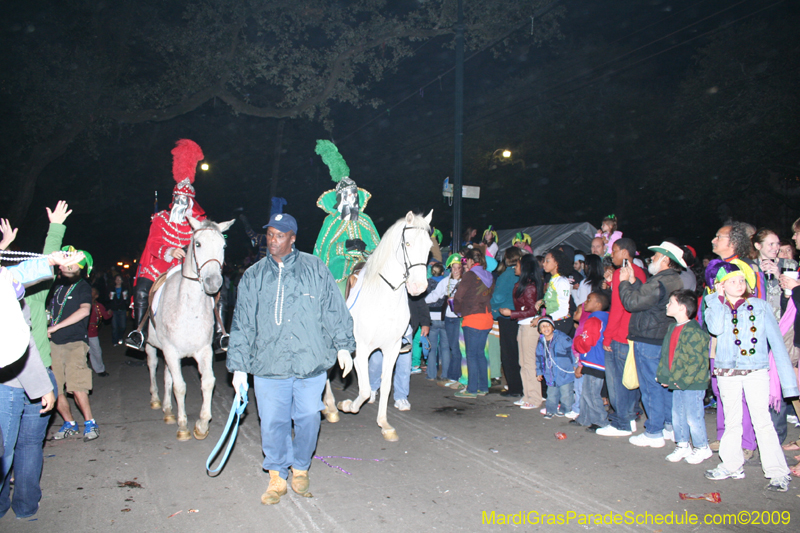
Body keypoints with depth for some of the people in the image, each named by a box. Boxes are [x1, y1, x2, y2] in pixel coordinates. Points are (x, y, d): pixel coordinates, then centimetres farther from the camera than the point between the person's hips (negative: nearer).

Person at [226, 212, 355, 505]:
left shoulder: (315, 269, 4)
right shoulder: (253, 276, 8)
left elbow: (335, 310, 8)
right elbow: (241, 324, 10)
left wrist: (343, 345, 5)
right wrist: (238, 366, 7)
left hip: (311, 362, -1)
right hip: (268, 364, 1)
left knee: (308, 419, 7)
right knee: (273, 423, 4)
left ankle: (300, 469, 32)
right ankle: (277, 478, 25)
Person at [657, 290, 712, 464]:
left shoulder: (695, 332, -18)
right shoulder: (672, 328, 10)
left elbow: (697, 361, -19)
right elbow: (665, 354, 16)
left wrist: (683, 381, -18)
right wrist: (663, 375, 11)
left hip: (692, 384, -8)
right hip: (677, 384, 8)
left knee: (693, 417, 2)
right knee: (677, 415, 15)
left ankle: (702, 448, 20)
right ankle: (682, 446, 28)